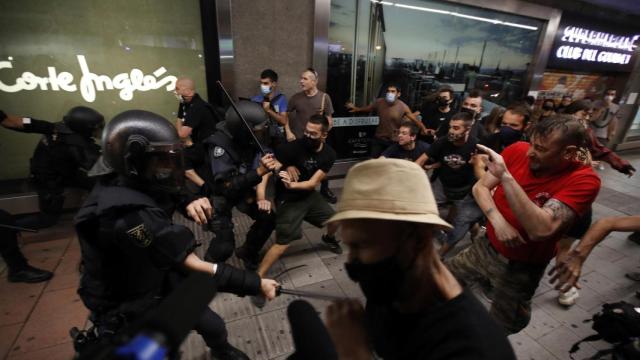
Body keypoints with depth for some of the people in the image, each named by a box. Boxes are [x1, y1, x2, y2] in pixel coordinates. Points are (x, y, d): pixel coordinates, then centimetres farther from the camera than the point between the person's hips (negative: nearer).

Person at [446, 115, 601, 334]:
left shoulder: (584, 180, -23)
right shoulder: (519, 150, -12)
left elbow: (540, 229, -37)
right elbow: (480, 187, -8)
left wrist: (505, 177, -43)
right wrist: (497, 221, -26)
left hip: (521, 267, -3)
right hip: (486, 247, 4)